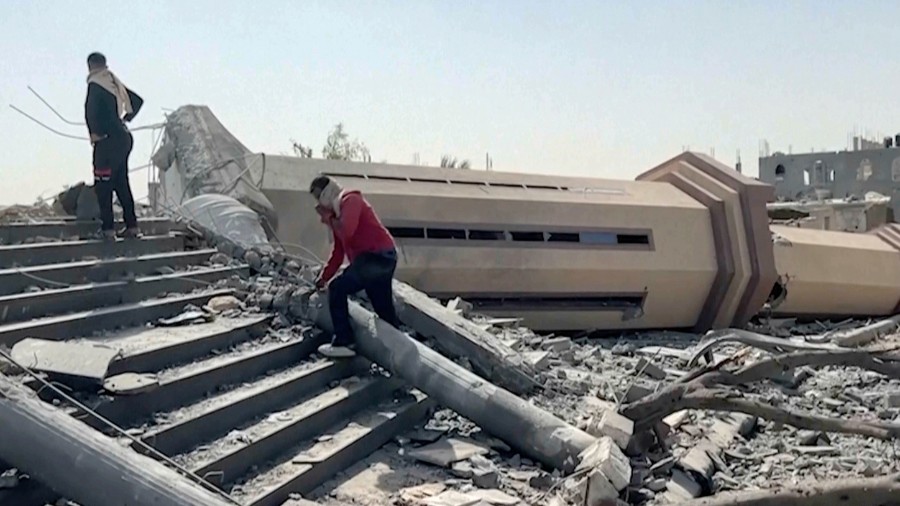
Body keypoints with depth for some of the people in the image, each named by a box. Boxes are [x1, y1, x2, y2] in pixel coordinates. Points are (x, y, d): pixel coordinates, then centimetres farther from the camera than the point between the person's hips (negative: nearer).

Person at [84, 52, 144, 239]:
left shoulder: (95, 84, -9)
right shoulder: (115, 82, 14)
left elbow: (90, 110, -23)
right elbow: (138, 100, 24)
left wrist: (95, 132, -11)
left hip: (108, 140, -8)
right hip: (124, 137, 8)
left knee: (103, 185, -3)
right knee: (122, 183, 12)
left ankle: (108, 228, -5)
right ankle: (132, 226, 13)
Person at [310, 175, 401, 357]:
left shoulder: (350, 201, -6)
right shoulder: (337, 211, 22)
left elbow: (346, 231, -25)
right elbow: (338, 250, 24)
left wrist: (328, 218, -8)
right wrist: (324, 276, 19)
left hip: (376, 257, -10)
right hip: (382, 258, 10)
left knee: (337, 289, -11)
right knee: (384, 308, 14)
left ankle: (343, 343, -12)